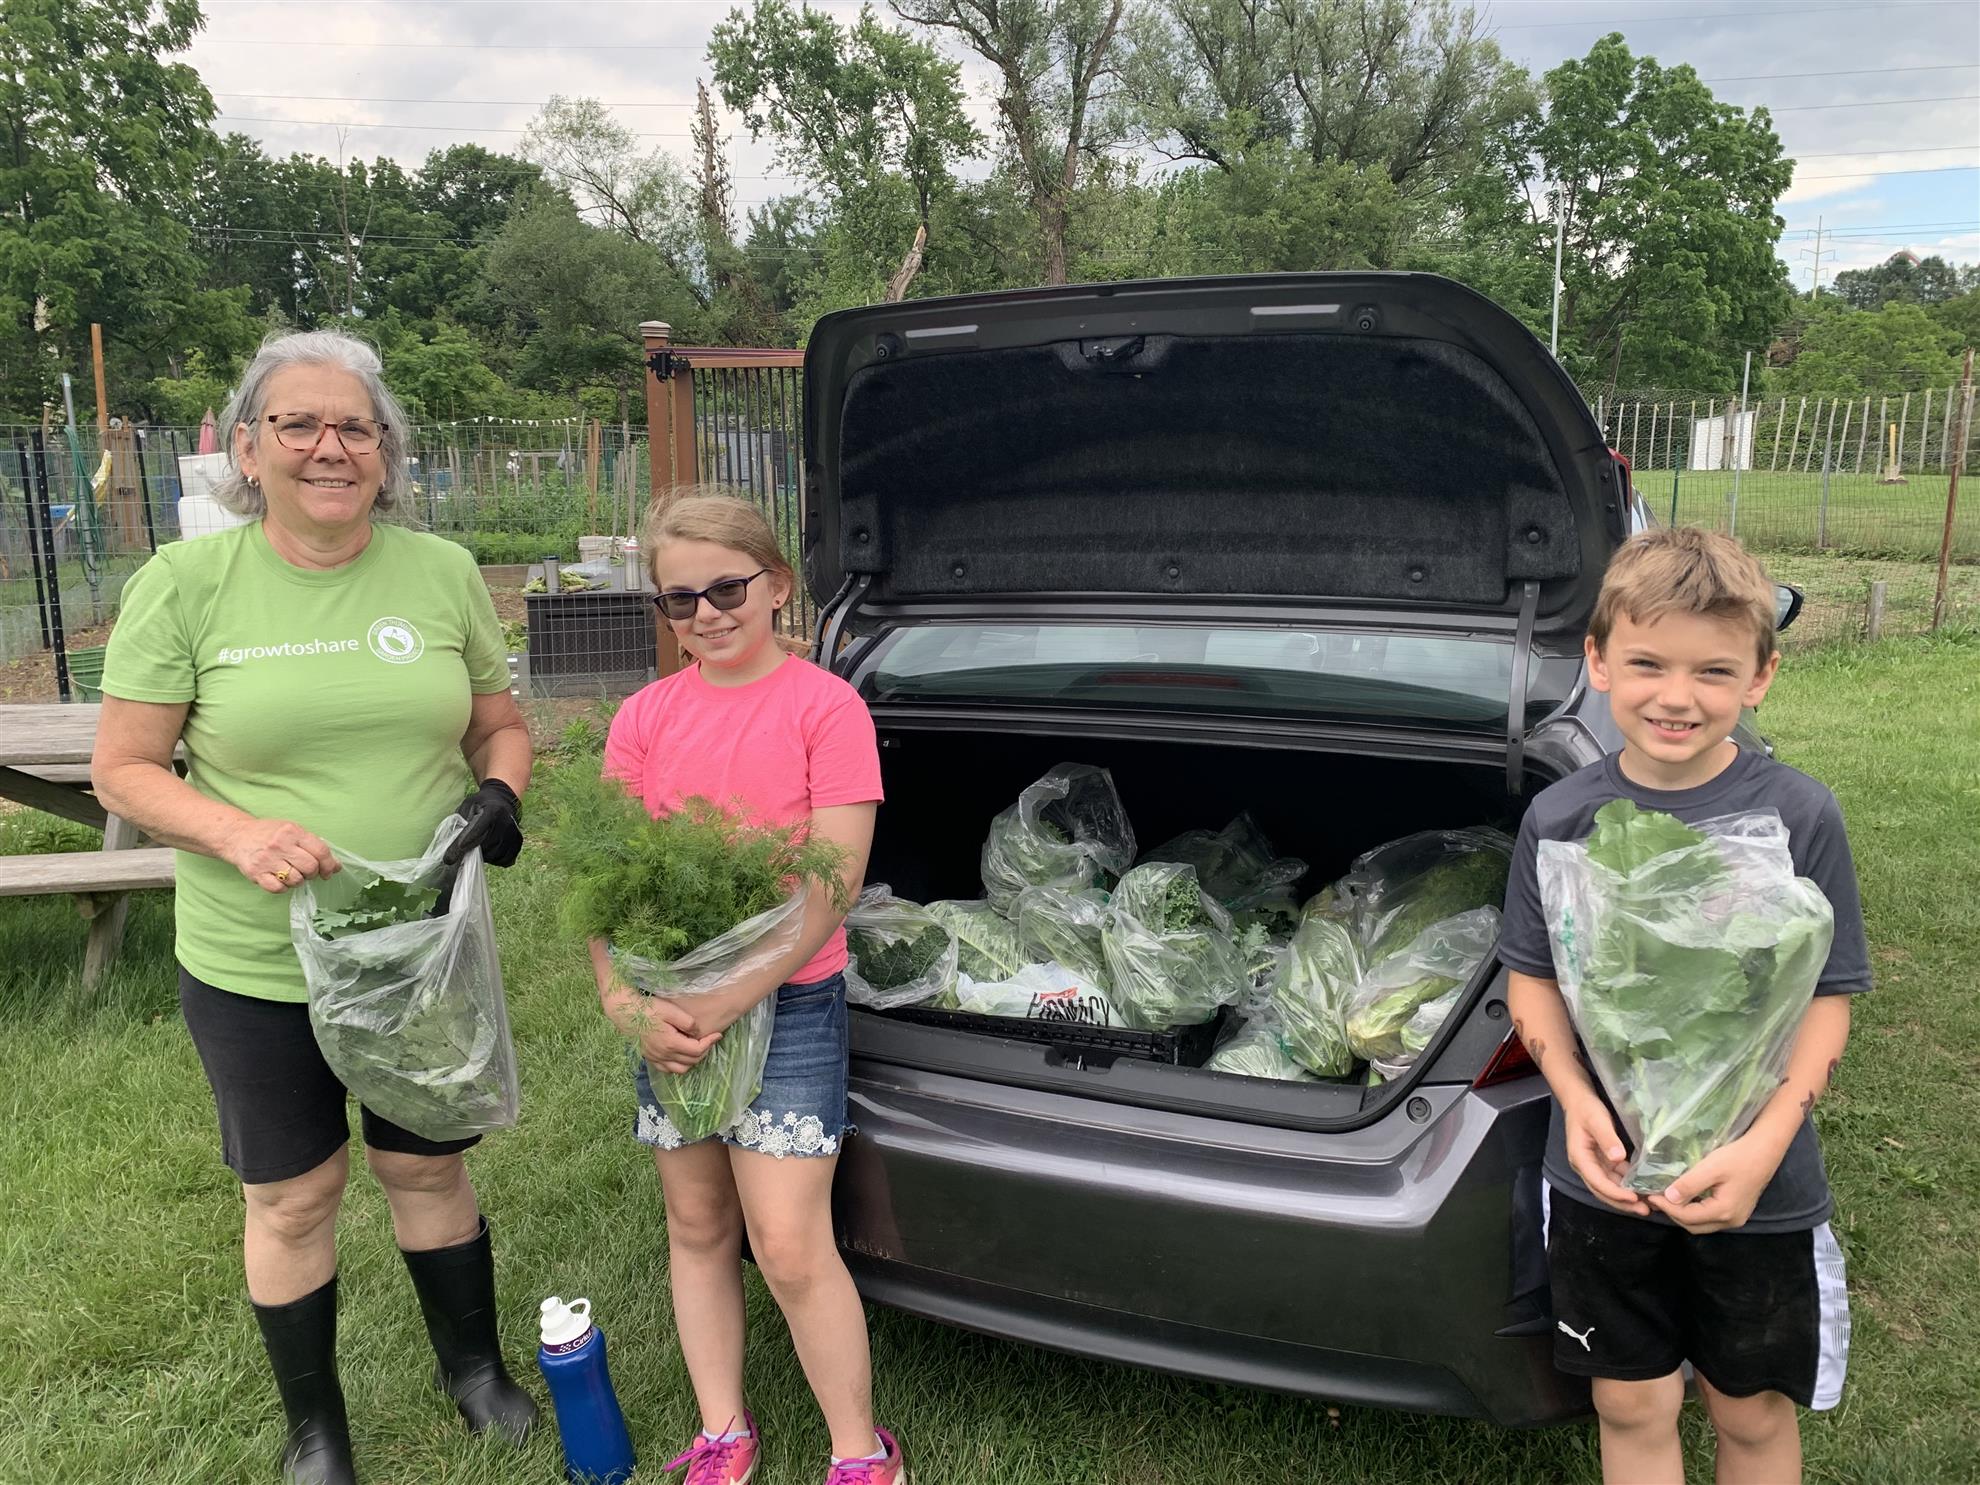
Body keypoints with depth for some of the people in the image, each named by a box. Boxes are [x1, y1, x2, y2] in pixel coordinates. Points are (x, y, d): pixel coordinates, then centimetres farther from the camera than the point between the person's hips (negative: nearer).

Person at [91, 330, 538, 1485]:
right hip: (256, 970, -1)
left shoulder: (444, 574, -2)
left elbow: (502, 724, 9)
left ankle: (474, 1368, 42)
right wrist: (238, 832, -22)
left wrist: (499, 794, -12)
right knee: (294, 1199, 15)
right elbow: (123, 771, -5)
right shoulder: (186, 583, -9)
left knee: (428, 1166, 18)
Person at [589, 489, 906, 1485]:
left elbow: (835, 884, -14)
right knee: (697, 1226, 15)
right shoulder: (644, 717, 3)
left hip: (787, 1002, -4)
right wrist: (624, 1002, -14)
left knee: (790, 1249, -4)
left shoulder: (825, 707, -10)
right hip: (670, 1010, 5)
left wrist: (730, 1002, -19)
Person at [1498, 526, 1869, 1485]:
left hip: (1755, 1191, -1)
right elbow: (1531, 978, 1)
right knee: (1631, 1408, 16)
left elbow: (1827, 999, -8)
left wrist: (1766, 1143, -21)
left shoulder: (1799, 817, -11)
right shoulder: (1559, 819, -7)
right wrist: (1575, 1098, -17)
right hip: (1604, 1180, 1)